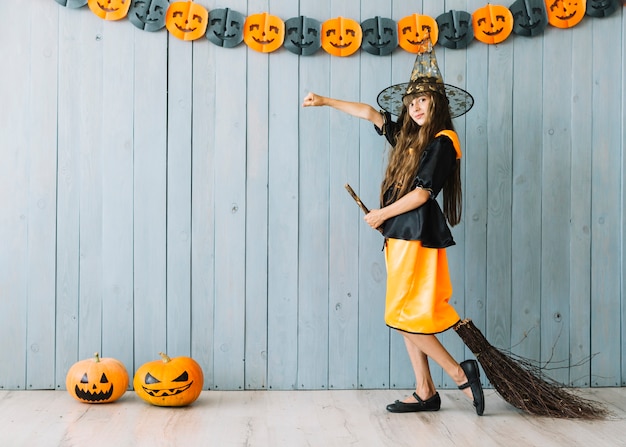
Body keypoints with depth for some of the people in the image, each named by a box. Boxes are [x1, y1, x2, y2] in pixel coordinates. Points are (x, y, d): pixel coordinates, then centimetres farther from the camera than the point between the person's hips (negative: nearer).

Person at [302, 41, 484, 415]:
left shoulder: (442, 142, -9)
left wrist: (381, 214, -5)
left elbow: (422, 193, -14)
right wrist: (326, 101, 21)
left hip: (419, 234, -9)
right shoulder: (409, 136, 14)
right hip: (401, 234, 9)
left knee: (406, 317, -8)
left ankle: (462, 374, 1)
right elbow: (371, 113, 19)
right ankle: (426, 393, 14)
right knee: (406, 319, 8)